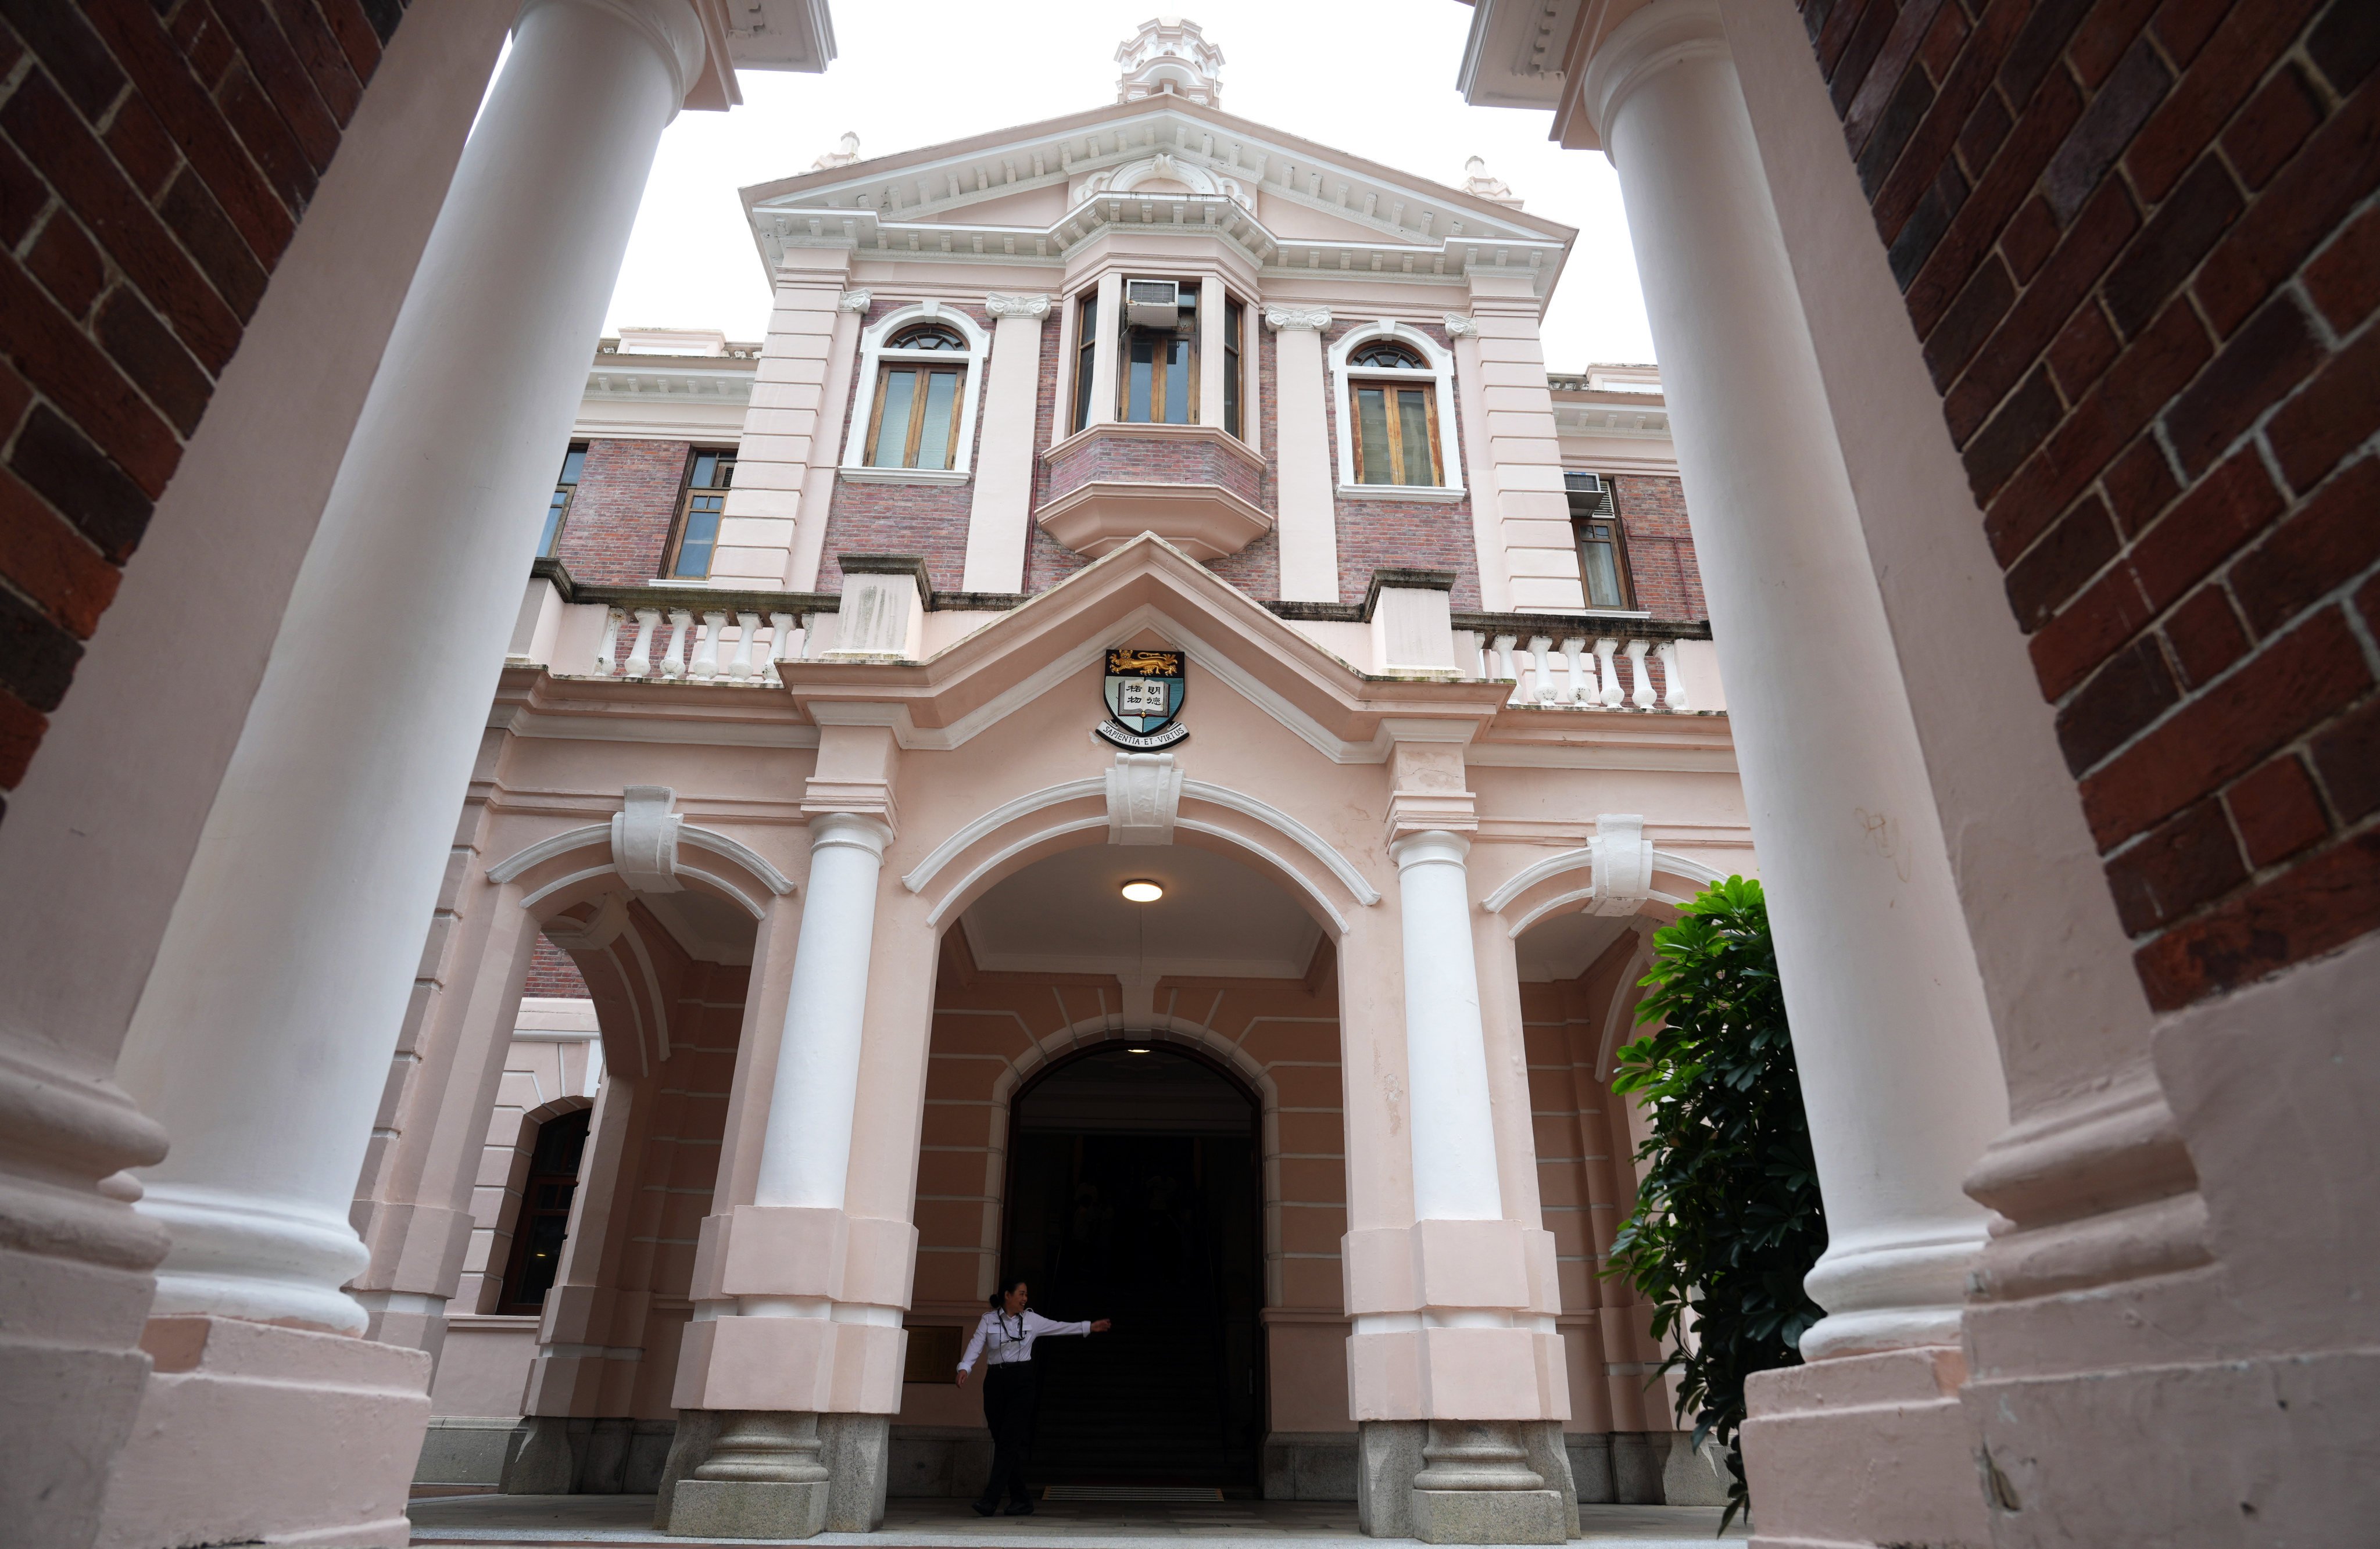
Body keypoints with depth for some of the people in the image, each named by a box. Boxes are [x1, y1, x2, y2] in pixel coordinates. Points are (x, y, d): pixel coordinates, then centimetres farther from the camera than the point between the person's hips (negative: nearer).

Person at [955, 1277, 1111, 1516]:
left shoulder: (1032, 1319, 7)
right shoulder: (989, 1319, 2)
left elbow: (1060, 1327, 15)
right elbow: (976, 1345, -8)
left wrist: (1089, 1327, 14)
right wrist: (965, 1368, -25)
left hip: (1022, 1382, 0)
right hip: (995, 1381, 0)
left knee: (1010, 1441, -12)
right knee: (1002, 1441, 3)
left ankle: (990, 1500, -12)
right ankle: (1021, 1501, 12)